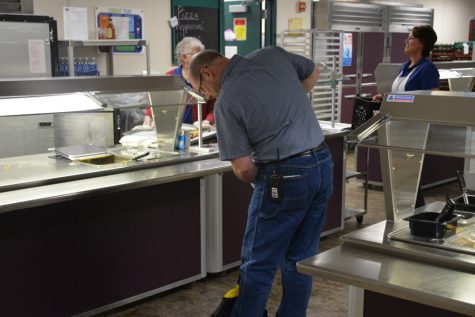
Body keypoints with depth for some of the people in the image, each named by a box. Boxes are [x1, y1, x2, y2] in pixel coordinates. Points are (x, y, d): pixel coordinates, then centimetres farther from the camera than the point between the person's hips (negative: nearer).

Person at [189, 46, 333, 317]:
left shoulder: (227, 102, -11)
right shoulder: (272, 54, 5)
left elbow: (243, 168, -11)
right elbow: (313, 71, 24)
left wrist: (255, 180, 11)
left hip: (285, 177, -7)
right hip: (323, 163, 7)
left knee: (258, 264, 5)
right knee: (301, 259, 16)